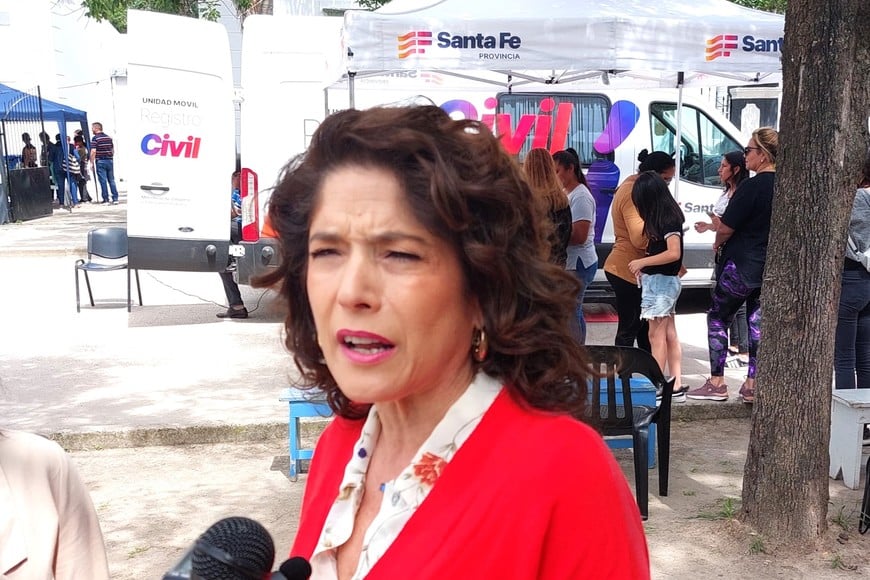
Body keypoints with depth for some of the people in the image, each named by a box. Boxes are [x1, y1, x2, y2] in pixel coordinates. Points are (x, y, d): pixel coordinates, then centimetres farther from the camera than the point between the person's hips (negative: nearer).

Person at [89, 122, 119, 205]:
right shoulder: (109, 137, 11)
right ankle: (115, 198, 4)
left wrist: (92, 163, -9)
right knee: (111, 180, 7)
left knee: (103, 181, -1)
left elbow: (93, 151, -14)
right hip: (110, 160, 5)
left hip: (100, 161, -5)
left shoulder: (95, 138, -7)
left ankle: (106, 199, -1)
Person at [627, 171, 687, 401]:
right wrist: (644, 264, -1)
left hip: (661, 281, -9)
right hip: (661, 281, 9)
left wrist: (643, 262, -18)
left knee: (656, 334, -5)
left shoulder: (667, 219, -18)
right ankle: (676, 386, 14)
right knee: (669, 334, 10)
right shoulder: (665, 216, 9)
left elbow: (674, 253, -25)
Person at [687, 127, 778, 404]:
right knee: (758, 322, 12)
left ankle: (716, 383, 10)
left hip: (741, 265, -7)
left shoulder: (752, 186, -20)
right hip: (772, 267, 7)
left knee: (718, 318, 8)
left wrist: (718, 243, 3)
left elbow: (726, 228, -18)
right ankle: (752, 386, 15)